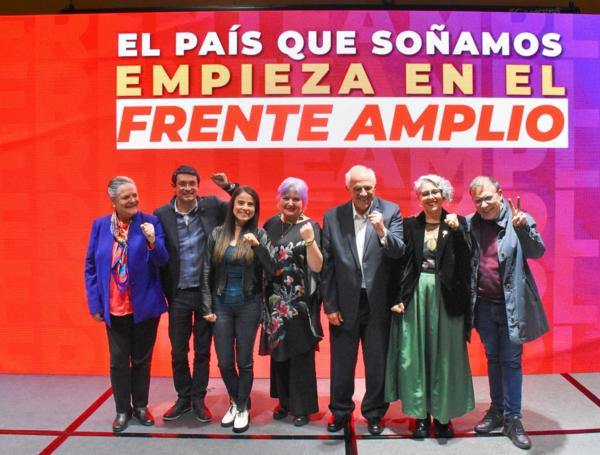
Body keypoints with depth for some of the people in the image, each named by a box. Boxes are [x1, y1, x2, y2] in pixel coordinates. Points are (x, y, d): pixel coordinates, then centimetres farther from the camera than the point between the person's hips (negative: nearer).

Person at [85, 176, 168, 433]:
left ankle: (141, 406, 30)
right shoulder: (99, 225, 0)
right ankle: (123, 410, 27)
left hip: (145, 305, -1)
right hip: (114, 308, 1)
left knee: (142, 358, 13)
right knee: (118, 360, 11)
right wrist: (94, 303, 0)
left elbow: (162, 261, -10)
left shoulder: (150, 222, -6)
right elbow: (90, 267, 4)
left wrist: (152, 241, -30)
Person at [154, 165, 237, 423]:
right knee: (178, 352, 12)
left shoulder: (212, 206, -4)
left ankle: (198, 399, 28)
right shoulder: (162, 214, -4)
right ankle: (183, 398, 31)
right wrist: (164, 291, -5)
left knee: (203, 351, 12)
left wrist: (229, 186, -13)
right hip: (178, 294, 0)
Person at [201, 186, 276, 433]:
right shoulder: (217, 233, 0)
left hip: (248, 305, -2)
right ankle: (235, 402, 35)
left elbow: (271, 270, -13)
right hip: (221, 304, 2)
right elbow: (207, 273, 3)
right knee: (224, 363, 9)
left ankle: (243, 408, 29)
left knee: (244, 361, 8)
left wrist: (257, 246, -26)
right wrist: (207, 307, 1)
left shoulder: (259, 234, -4)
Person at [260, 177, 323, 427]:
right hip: (275, 300, 4)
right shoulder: (271, 224, 6)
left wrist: (309, 240, -28)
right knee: (278, 351, 13)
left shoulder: (311, 227, -7)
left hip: (300, 301, -4)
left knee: (300, 354, 4)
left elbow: (317, 267, -14)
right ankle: (284, 400, 29)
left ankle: (302, 406, 18)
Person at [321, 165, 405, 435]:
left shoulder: (390, 211, -3)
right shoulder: (332, 217, -2)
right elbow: (327, 265, -1)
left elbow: (399, 252, -11)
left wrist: (382, 232, -30)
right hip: (344, 302, 1)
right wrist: (329, 305, -2)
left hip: (378, 302, 0)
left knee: (377, 363, 12)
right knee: (342, 362, 15)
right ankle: (340, 411, 36)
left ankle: (374, 413, 33)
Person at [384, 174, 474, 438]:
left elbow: (466, 261, -8)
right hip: (415, 296, 1)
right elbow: (399, 264, 4)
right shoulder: (409, 225, 5)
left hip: (446, 297, -1)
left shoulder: (457, 223, 3)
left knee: (445, 356, 7)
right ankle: (421, 415, 20)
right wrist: (398, 297, -3)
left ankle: (443, 415, 22)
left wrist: (456, 230, -19)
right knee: (414, 356, 5)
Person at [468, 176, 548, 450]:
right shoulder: (470, 224, -1)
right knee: (493, 358, 17)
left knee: (511, 361, 5)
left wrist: (523, 229, -33)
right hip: (484, 304, 3)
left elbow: (537, 252, -18)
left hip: (511, 304, -3)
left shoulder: (519, 220, -7)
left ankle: (512, 419, 20)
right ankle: (497, 410, 33)